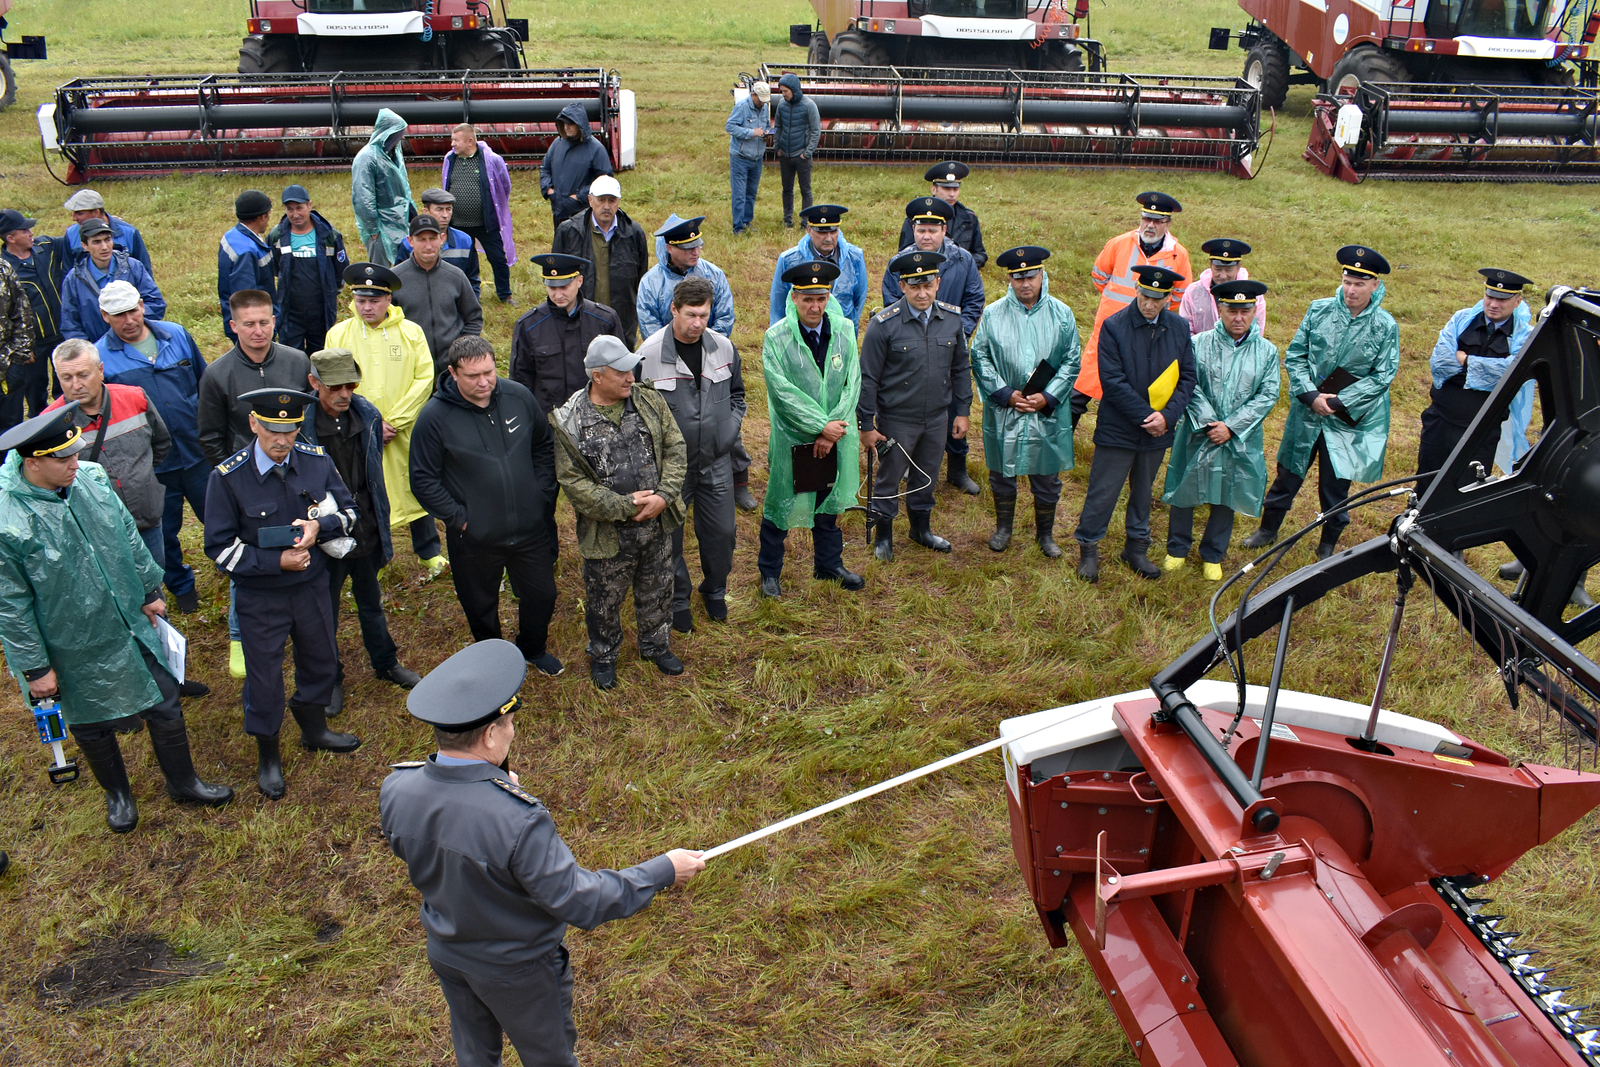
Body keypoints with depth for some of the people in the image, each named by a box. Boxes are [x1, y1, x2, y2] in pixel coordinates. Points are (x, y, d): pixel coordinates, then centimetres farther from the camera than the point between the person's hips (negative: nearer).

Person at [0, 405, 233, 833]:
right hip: (78, 652, -4)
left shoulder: (91, 478, -10)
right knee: (92, 725, 19)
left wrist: (149, 591, 12)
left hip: (133, 626, 5)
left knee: (165, 706, 16)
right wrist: (34, 668, -12)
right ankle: (118, 794, 45)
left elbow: (128, 536, 6)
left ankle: (183, 782, 39)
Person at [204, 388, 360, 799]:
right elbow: (220, 546, -13)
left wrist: (320, 526, -19)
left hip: (312, 586, 4)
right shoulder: (227, 477, -18)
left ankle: (314, 729, 49)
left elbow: (348, 510, 2)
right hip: (260, 598, -4)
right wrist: (275, 562, -22)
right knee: (264, 677, 9)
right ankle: (268, 757, 32)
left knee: (321, 661, 22)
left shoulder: (317, 461, -8)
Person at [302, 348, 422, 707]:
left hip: (366, 530, 4)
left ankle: (386, 663, 44)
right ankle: (331, 681, 34)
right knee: (324, 612, 13)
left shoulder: (368, 417, -6)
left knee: (371, 603, 24)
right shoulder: (300, 427, -21)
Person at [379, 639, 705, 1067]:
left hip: (445, 952, 5)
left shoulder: (395, 791, -22)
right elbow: (579, 902, -32)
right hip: (515, 968, -5)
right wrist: (663, 871, -21)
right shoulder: (517, 821, -42)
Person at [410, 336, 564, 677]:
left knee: (541, 595, 19)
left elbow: (544, 446, 9)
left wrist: (542, 494, 3)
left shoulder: (518, 397, -7)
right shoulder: (435, 416, -17)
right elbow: (422, 480, -10)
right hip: (475, 538, -3)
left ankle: (534, 650, 47)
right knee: (481, 607, 17)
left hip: (531, 528, 3)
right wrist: (458, 518, -13)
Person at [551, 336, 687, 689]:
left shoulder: (649, 402, -3)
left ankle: (656, 645, 47)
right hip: (608, 531, -3)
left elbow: (675, 450, -2)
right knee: (604, 600, 15)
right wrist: (624, 506, -20)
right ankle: (603, 656, 41)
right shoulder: (570, 421, -14)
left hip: (658, 524, 3)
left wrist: (663, 496, -16)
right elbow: (572, 481, -15)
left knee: (656, 591, 21)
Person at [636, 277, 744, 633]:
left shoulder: (723, 347, -3)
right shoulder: (649, 354, -16)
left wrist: (731, 427, 4)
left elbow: (737, 392, 15)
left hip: (716, 461, 3)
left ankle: (715, 591, 40)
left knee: (721, 531, 14)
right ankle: (678, 601, 32)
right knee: (670, 535, 10)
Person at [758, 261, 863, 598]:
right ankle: (769, 571, 29)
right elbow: (782, 391, -18)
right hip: (791, 439, -3)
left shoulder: (844, 331, -3)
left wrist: (831, 431, -15)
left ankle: (829, 564, 39)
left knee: (829, 502, 19)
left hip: (835, 436, 3)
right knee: (780, 505, 10)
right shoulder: (775, 337, -14)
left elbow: (852, 386, -6)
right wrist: (821, 426, -21)